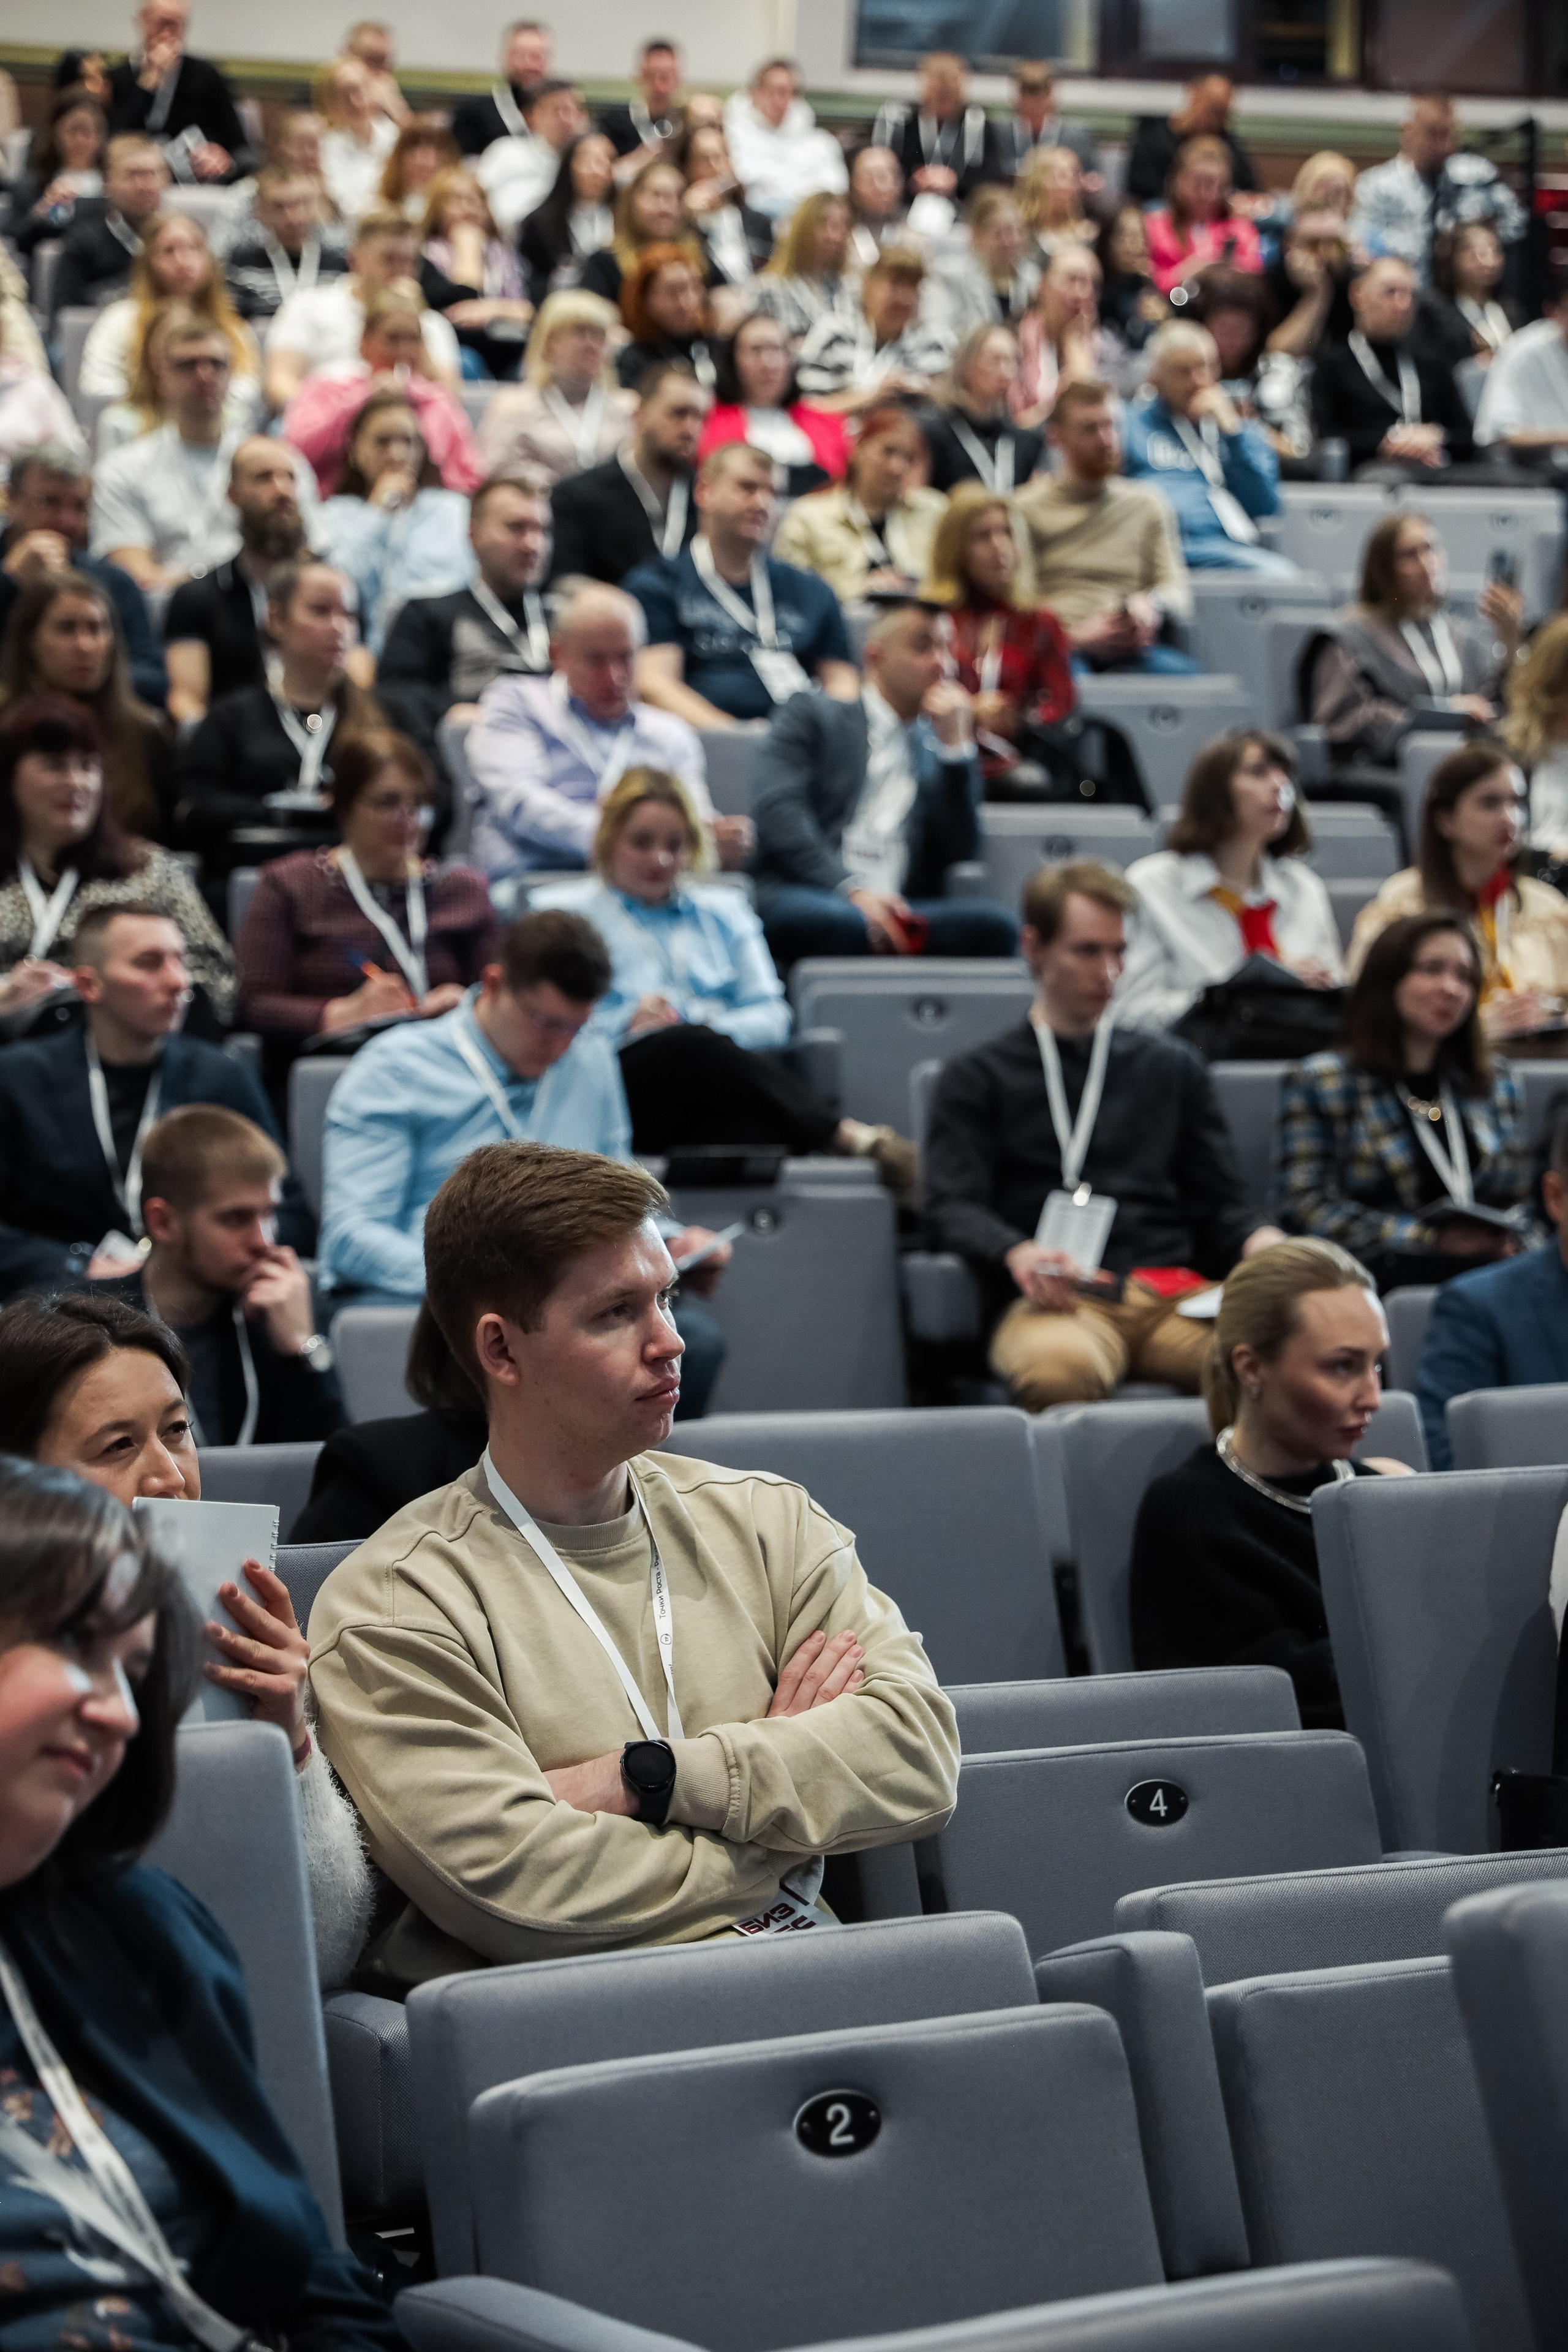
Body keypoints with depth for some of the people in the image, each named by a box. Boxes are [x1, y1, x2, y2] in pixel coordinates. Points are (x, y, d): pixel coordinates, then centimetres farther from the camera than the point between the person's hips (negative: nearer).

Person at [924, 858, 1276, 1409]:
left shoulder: (1173, 1068, 30)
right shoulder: (978, 1079, 19)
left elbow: (1217, 1205, 23)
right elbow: (952, 1208, 4)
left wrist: (1258, 1241, -2)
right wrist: (1017, 1253, -19)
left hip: (1174, 1295, 2)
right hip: (1054, 1301, -2)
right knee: (1058, 1365, -42)